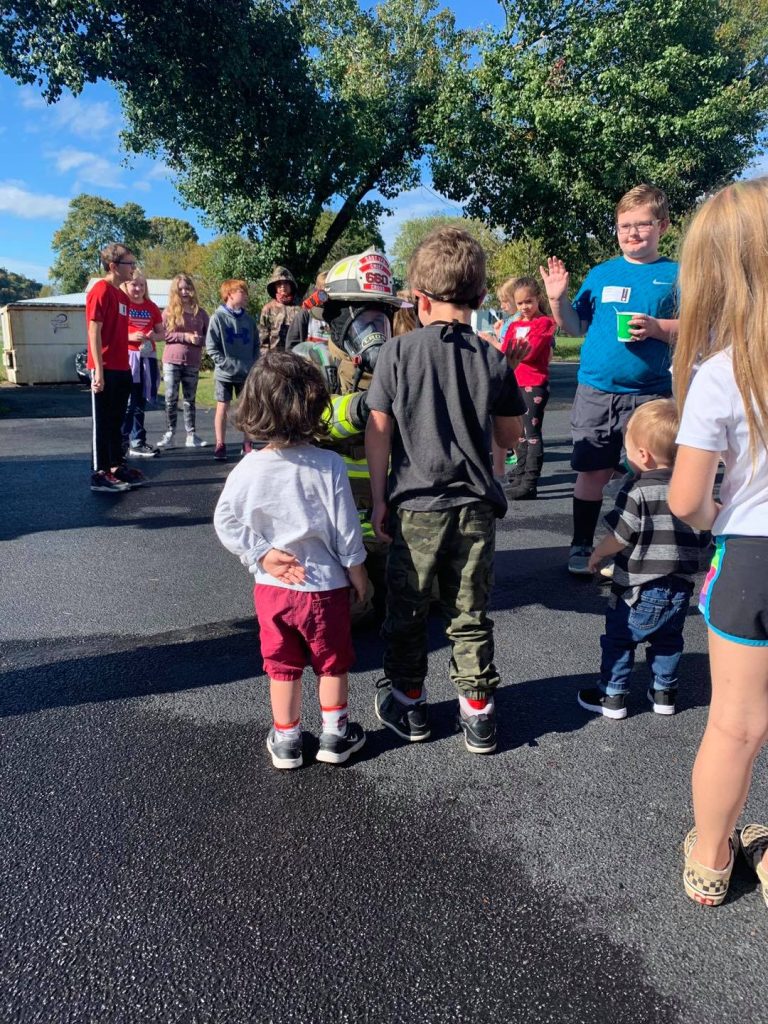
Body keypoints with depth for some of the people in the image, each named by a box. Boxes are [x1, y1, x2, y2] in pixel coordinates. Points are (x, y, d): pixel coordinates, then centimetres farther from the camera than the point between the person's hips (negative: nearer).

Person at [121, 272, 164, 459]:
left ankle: (137, 444, 16)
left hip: (147, 357, 5)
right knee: (127, 403, -7)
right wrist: (130, 336, -17)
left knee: (140, 403, 10)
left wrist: (154, 336, -4)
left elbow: (161, 333, 18)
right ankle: (122, 444, -2)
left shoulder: (151, 307, 13)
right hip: (127, 357, -5)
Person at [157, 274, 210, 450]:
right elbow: (163, 334, -5)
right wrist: (185, 337, -15)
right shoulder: (169, 311, 2)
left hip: (192, 363, 1)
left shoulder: (200, 312, 6)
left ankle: (191, 435, 11)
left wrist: (199, 339, -14)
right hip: (171, 361, -1)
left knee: (190, 400, 7)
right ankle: (169, 434, 6)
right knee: (171, 399, 1)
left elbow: (208, 336, 8)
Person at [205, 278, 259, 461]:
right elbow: (211, 347, -8)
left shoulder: (248, 319, 4)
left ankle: (247, 445, 18)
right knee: (222, 408, 4)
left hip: (247, 373, 4)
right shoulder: (218, 317, -8)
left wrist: (253, 363, 0)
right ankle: (220, 445, 13)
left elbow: (256, 344, 11)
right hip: (224, 373, -3)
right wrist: (226, 363, -15)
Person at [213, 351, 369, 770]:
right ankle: (335, 735, 30)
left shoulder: (248, 469, -11)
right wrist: (358, 575, 1)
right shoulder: (328, 465, -18)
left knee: (282, 665, 17)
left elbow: (225, 523, -5)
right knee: (333, 662, 17)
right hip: (325, 584, -2)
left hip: (271, 587, 2)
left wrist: (261, 555, -2)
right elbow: (346, 530, -12)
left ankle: (286, 740, 30)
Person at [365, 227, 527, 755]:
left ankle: (408, 704, 28)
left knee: (406, 611, 15)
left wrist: (378, 498, 1)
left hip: (415, 505, -1)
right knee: (470, 615, 13)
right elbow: (511, 435, 5)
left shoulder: (399, 351, -6)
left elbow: (378, 431, -6)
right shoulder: (493, 360, -2)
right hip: (475, 507, 2)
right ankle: (478, 712, 21)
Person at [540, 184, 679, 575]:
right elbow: (575, 326, 12)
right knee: (592, 471, 6)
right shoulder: (601, 273, 9)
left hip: (650, 394, -1)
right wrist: (557, 299, -4)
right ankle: (581, 546, 18)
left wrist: (658, 328, -20)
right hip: (596, 391, 2)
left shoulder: (676, 275, 3)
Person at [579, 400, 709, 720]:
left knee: (619, 640, 11)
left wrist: (597, 554, -2)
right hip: (679, 590, 6)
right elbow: (703, 540, 6)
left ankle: (613, 696, 18)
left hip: (637, 591, -5)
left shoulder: (638, 490, -19)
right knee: (668, 641, 23)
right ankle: (664, 693, 31)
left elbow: (619, 537, -20)